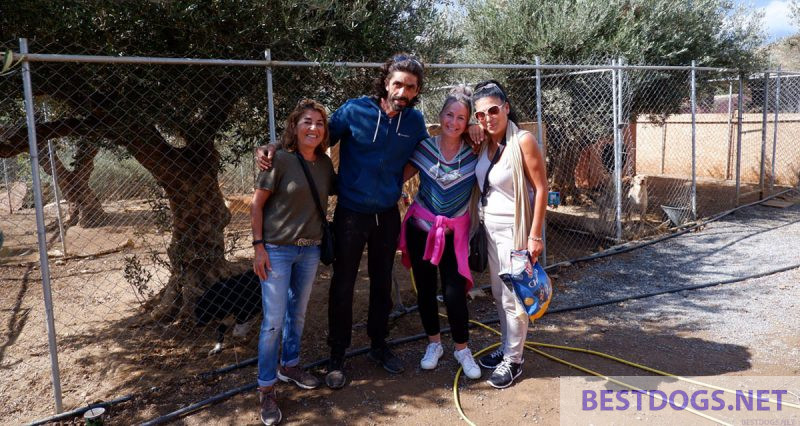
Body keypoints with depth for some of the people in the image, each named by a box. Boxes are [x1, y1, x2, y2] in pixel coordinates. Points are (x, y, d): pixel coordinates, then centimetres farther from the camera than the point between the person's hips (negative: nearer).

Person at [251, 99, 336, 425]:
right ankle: (266, 389, 11)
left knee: (298, 312, 18)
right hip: (277, 249, -5)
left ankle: (290, 366, 38)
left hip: (310, 250, 5)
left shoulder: (324, 163, 1)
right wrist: (258, 246, -14)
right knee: (273, 320, -2)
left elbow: (335, 189, 20)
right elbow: (257, 204, -10)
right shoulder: (280, 160, -14)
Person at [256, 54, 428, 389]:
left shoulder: (415, 120, -3)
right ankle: (336, 357, 20)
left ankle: (379, 346, 34)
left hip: (388, 216, 3)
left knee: (382, 283, 15)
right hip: (351, 214, -3)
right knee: (343, 286, 4)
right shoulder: (354, 110, -13)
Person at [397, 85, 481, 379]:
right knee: (425, 288, 12)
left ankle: (462, 349, 20)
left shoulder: (474, 154, -8)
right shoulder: (425, 148, -7)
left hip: (454, 232, -1)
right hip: (421, 228, 2)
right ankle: (434, 344, 33)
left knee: (454, 292, -4)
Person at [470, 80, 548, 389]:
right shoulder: (484, 144, 3)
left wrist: (535, 235, -18)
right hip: (490, 227, 7)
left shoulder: (523, 141, -17)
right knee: (499, 294, 16)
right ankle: (506, 348, 33)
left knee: (513, 297, 2)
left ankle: (513, 360, 17)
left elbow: (541, 188, -16)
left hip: (513, 229, -7)